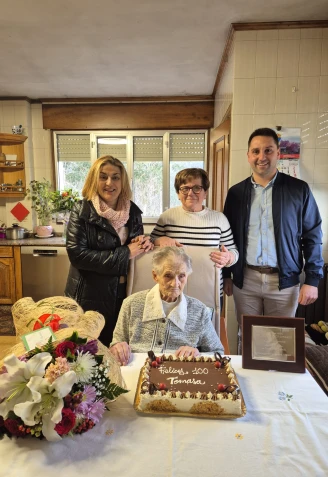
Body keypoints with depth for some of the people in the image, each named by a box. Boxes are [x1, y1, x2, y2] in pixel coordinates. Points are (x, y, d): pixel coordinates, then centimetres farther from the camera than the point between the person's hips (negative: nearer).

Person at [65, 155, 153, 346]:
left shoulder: (133, 211, 3)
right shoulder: (82, 210, -11)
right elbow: (77, 254, -20)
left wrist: (145, 243, -10)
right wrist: (124, 253, -20)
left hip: (125, 294, 4)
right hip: (91, 297, -4)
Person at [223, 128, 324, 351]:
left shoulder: (299, 189, -2)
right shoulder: (236, 192, 4)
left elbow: (312, 236, -1)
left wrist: (312, 279, -6)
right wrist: (226, 275, 7)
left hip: (284, 280, -1)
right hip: (245, 279, 2)